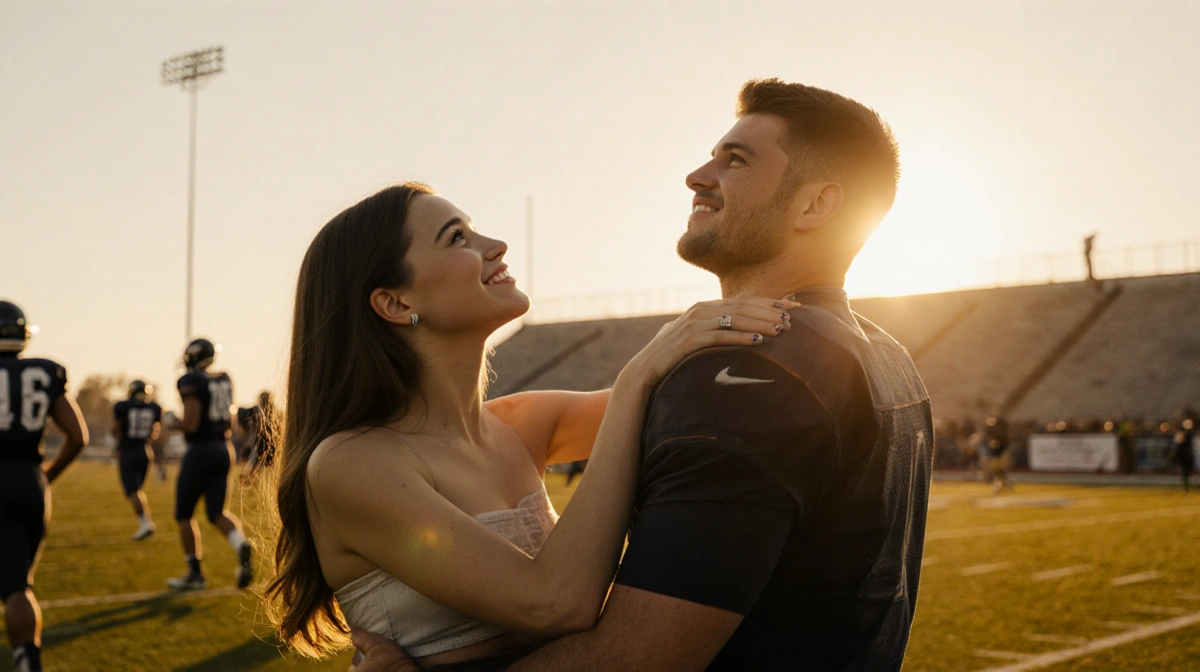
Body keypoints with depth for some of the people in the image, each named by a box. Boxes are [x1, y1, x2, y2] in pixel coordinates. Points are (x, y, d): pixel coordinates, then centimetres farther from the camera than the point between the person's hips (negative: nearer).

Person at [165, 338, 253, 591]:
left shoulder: (191, 382, -12)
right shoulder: (224, 380, 10)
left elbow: (191, 424, -17)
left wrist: (172, 423, -1)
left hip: (200, 450, -6)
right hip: (224, 449, 7)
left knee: (184, 514, 8)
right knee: (217, 512, 11)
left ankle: (195, 573, 10)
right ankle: (241, 545, -18)